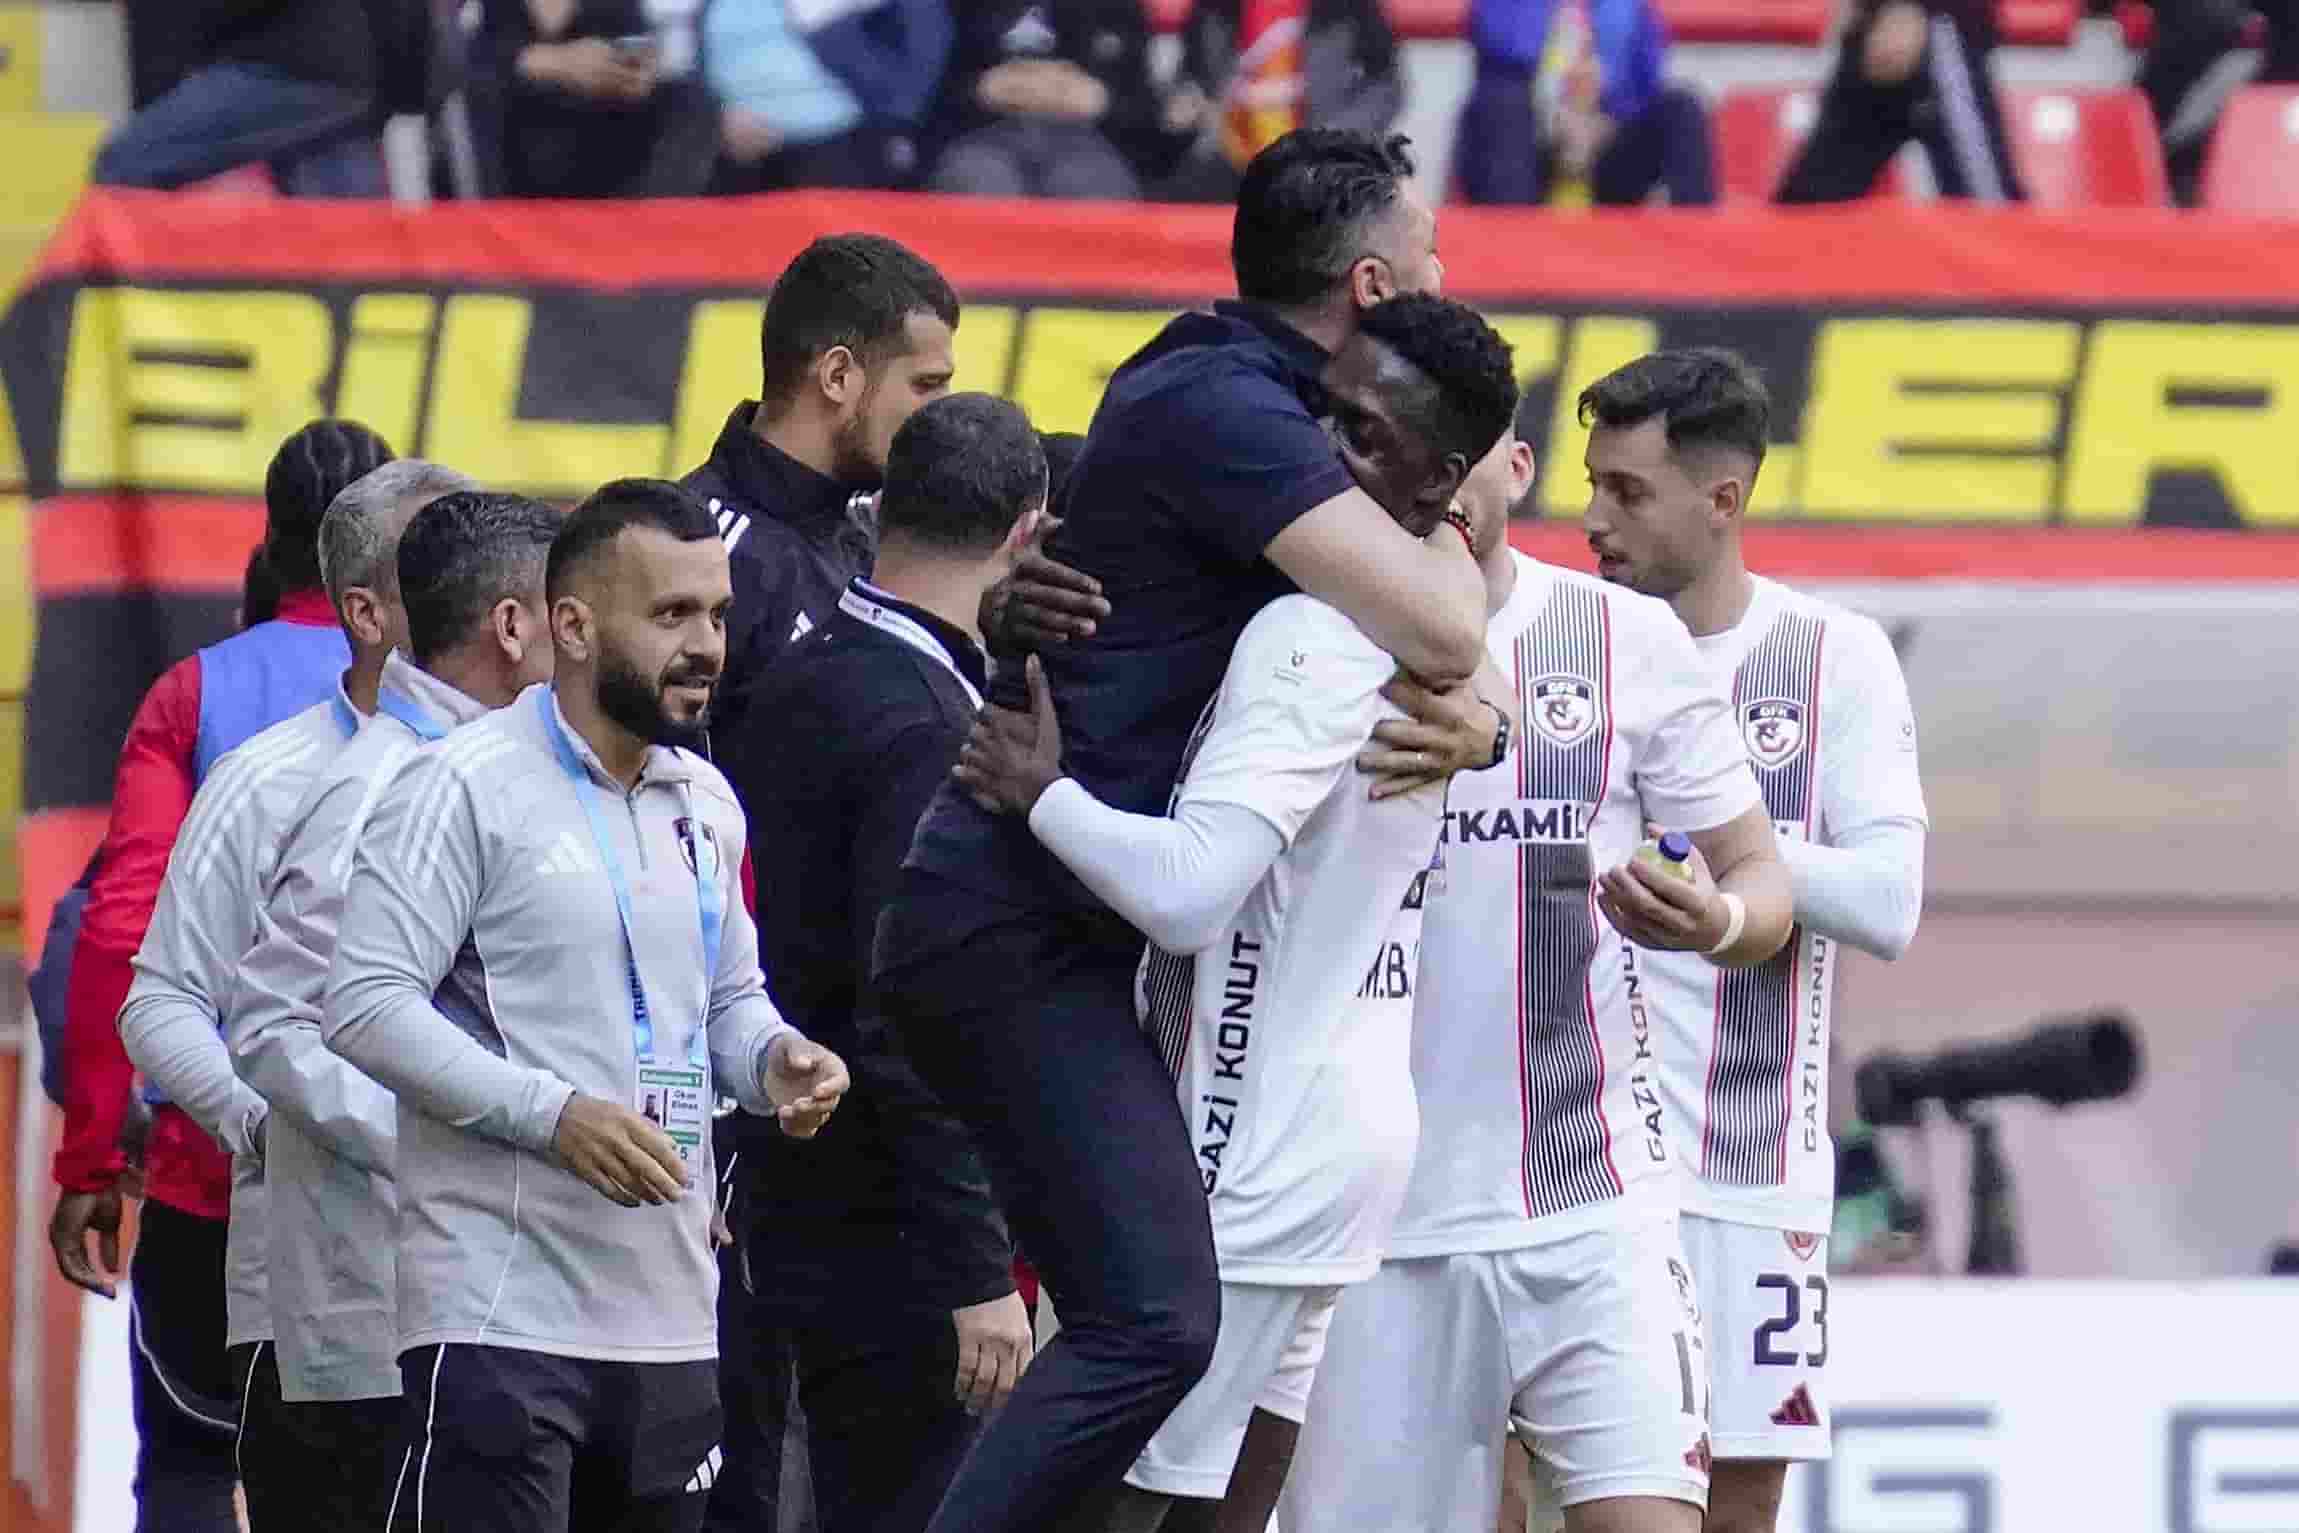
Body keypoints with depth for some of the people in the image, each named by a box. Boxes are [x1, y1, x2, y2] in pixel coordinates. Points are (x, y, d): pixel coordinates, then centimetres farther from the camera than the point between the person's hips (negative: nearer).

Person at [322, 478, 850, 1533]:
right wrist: (552, 1113, -21)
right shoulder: (466, 788, -7)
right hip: (501, 1316, -7)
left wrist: (777, 1058, 3)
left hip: (669, 1317, 8)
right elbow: (364, 1003, -12)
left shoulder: (705, 804, 17)